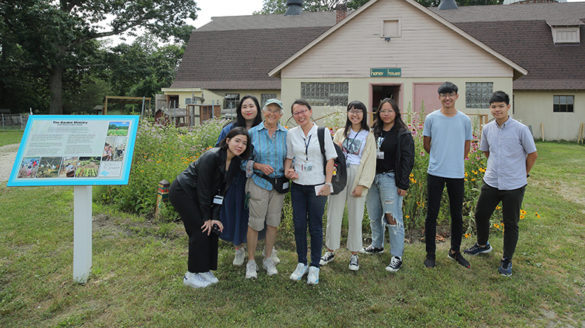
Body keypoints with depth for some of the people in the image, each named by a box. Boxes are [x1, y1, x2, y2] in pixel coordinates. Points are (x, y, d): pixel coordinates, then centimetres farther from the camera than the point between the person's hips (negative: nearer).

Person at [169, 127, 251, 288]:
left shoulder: (236, 163, -5)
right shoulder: (211, 157, -28)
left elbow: (221, 191, -5)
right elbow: (203, 189, -23)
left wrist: (215, 217, -12)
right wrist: (207, 217, -17)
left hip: (198, 196, 8)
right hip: (182, 192, -8)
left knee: (212, 229, 3)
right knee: (200, 230, -10)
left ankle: (205, 270, 18)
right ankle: (191, 275, 4)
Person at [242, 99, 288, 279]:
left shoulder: (286, 134, 5)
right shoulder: (252, 133, -1)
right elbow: (245, 159, 2)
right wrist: (259, 166, -15)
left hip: (279, 184, 3)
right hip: (258, 183, -2)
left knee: (273, 223, 9)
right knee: (255, 222, -1)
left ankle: (268, 259, 25)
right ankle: (251, 261, 14)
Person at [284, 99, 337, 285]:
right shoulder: (291, 134, 5)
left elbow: (330, 159, -2)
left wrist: (328, 183, -9)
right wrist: (287, 171, -7)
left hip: (317, 186, -3)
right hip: (297, 186, 3)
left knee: (315, 226, 3)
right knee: (299, 225, 7)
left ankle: (314, 267, 15)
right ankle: (301, 264, 22)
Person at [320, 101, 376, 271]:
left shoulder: (368, 136, 4)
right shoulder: (340, 133, 12)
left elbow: (370, 162, -1)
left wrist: (362, 185, -9)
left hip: (357, 177, -2)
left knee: (355, 217, 4)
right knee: (334, 214, 5)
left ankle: (354, 255, 18)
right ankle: (330, 251, 20)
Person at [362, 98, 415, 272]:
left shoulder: (403, 134, -5)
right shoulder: (375, 132, 12)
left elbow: (407, 160, -8)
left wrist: (403, 184, -13)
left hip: (390, 179, -6)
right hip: (373, 178, 6)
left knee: (393, 217, -7)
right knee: (374, 215, 16)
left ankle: (397, 256, 1)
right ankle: (377, 245, 35)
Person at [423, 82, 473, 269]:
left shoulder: (465, 120, 3)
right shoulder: (431, 118, 1)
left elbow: (466, 147, 12)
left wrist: (454, 161, 12)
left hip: (457, 174, 1)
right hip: (435, 173, -1)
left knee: (457, 215, 10)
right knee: (432, 214, 3)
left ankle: (455, 251, 27)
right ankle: (430, 253, 15)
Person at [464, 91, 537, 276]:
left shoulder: (520, 129, -12)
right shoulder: (487, 129, 1)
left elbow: (533, 154, 0)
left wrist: (524, 173, 7)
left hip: (514, 185, -4)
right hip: (491, 182, 4)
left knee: (511, 224, 6)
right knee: (480, 215, 14)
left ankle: (507, 260, 22)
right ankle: (483, 245, 41)